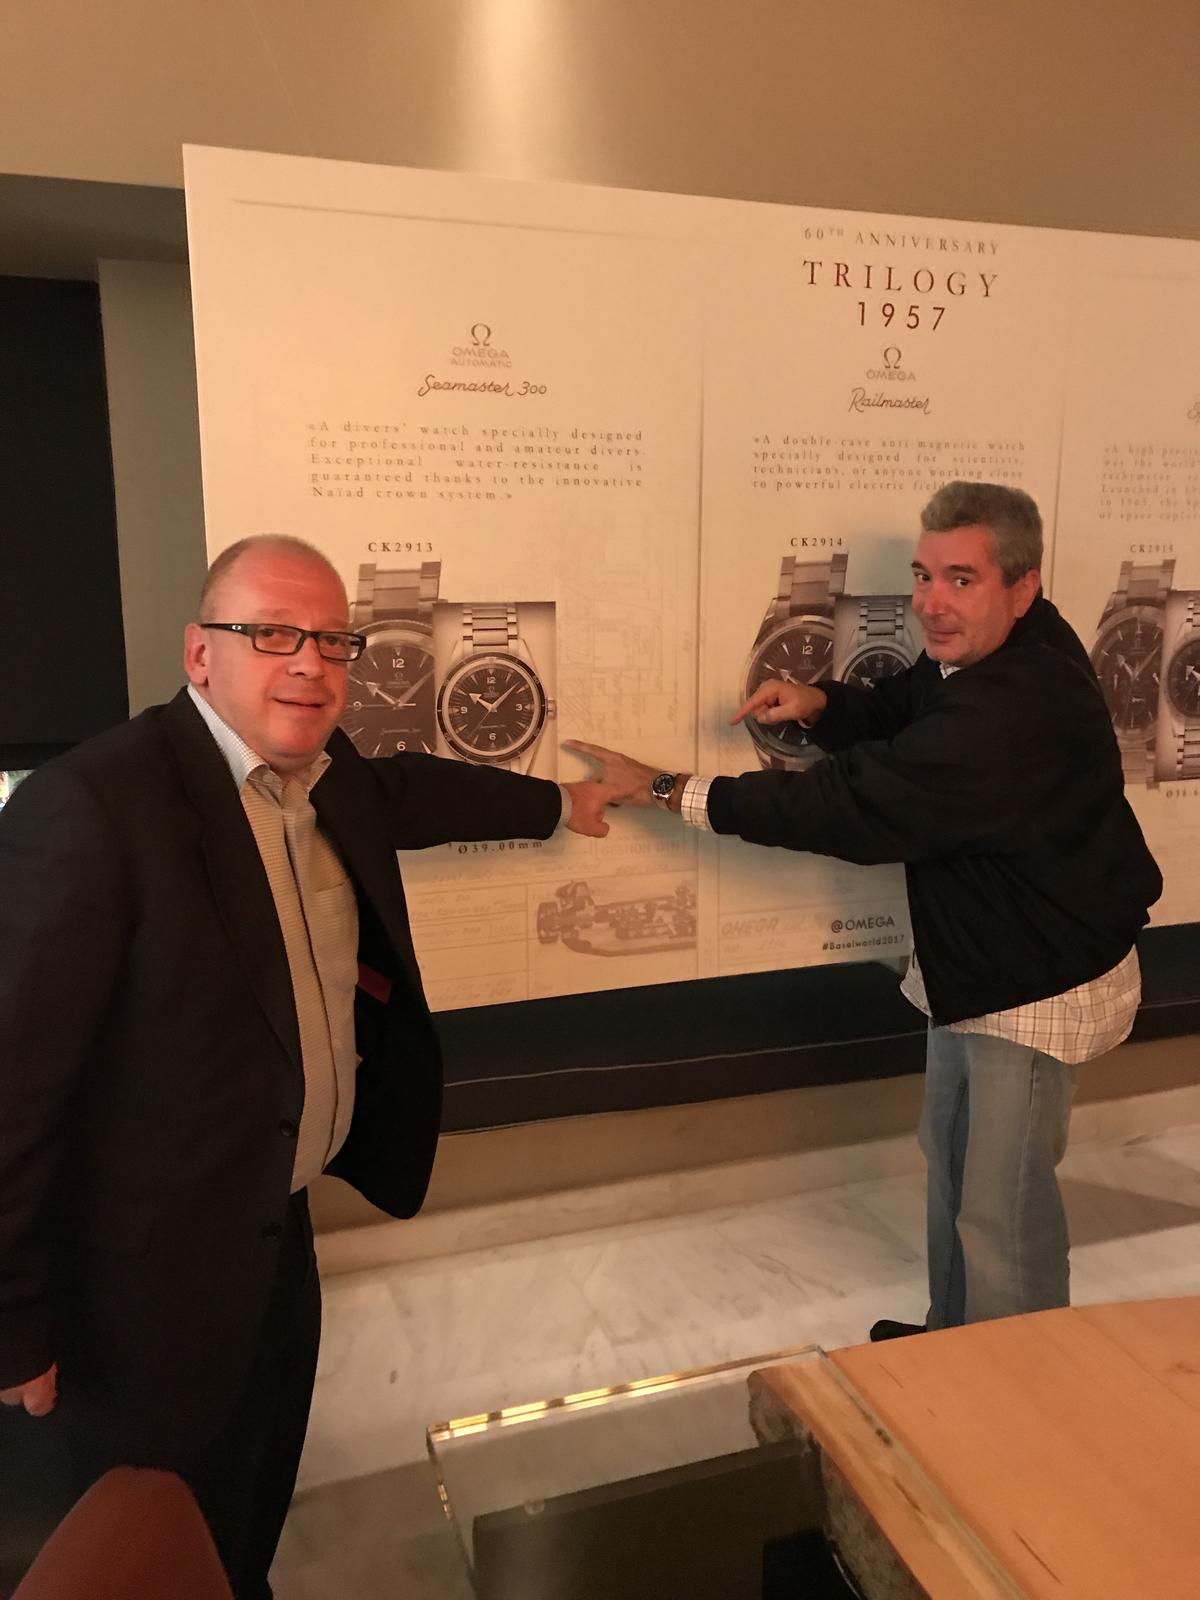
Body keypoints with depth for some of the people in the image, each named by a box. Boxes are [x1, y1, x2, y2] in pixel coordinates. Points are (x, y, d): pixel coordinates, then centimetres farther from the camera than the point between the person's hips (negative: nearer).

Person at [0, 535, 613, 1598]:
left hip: (278, 1230, 7)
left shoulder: (326, 777, -1)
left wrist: (557, 804, 34)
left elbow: (411, 789, 21)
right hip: (147, 1279, -7)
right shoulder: (90, 807, -26)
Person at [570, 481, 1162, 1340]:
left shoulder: (1013, 713, -35)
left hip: (1039, 985, -10)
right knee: (951, 1159, 23)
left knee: (1002, 1206, 4)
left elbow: (854, 808, -34)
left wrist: (669, 790, -27)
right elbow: (899, 711, 12)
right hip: (974, 962, 10)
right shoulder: (984, 651, -5)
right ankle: (954, 1337, 43)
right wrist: (821, 703, -12)